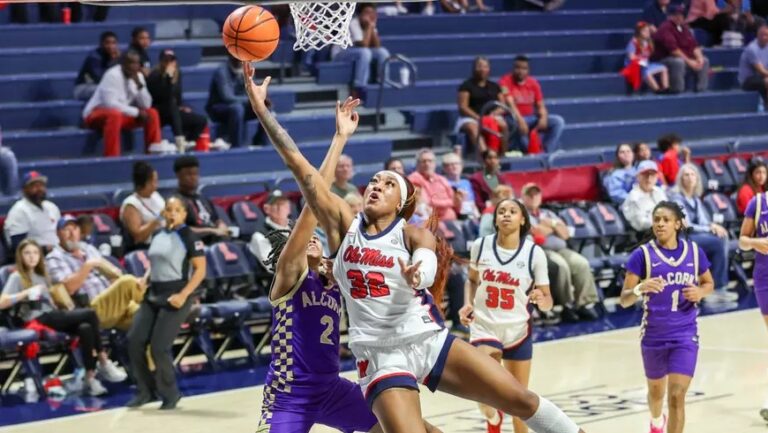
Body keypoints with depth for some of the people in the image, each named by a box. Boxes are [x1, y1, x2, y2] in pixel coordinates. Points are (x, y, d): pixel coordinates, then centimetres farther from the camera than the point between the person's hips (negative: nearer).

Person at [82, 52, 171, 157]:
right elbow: (110, 104, -29)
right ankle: (111, 157, -42)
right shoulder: (112, 75, -21)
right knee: (115, 114, -40)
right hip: (97, 114, -8)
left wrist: (140, 85, -19)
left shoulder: (138, 76, 1)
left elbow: (146, 105, -2)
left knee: (152, 113, -4)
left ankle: (155, 150, -8)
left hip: (123, 113, 8)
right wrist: (136, 112, -23)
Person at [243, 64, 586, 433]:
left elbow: (428, 266, -20)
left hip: (431, 342, 1)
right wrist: (262, 110, -7)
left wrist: (416, 275, -45)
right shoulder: (344, 226, 5)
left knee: (521, 400, -1)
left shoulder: (415, 235, 3)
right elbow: (298, 164, -1)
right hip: (381, 358, -1)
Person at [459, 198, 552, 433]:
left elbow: (547, 301, -7)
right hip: (484, 328, 0)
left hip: (518, 331, 0)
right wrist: (469, 304, -4)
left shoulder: (534, 253, -10)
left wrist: (540, 299, -30)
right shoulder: (481, 246, -6)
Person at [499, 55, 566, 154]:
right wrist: (521, 121, -37)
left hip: (531, 118, 6)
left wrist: (543, 118, -15)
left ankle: (545, 151, -22)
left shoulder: (533, 83, 8)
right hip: (514, 119, -6)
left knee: (558, 121, -12)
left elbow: (540, 105, 8)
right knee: (520, 125, -41)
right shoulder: (505, 82, -10)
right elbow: (510, 104, -22)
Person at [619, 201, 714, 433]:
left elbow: (709, 284, 14)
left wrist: (700, 292, -9)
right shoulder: (643, 254, -10)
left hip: (685, 335, 0)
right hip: (653, 335, 0)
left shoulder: (694, 251, -2)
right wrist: (640, 288, -33)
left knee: (677, 396, -12)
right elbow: (624, 300, -12)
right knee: (656, 390, 22)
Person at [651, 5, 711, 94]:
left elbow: (694, 45, 8)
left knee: (704, 61, -1)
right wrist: (688, 61, -26)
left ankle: (702, 90, -3)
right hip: (665, 59, -9)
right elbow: (673, 49, -26)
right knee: (679, 62, -39)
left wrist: (699, 58, -11)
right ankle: (678, 91, -33)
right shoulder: (665, 28, -16)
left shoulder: (684, 27, 11)